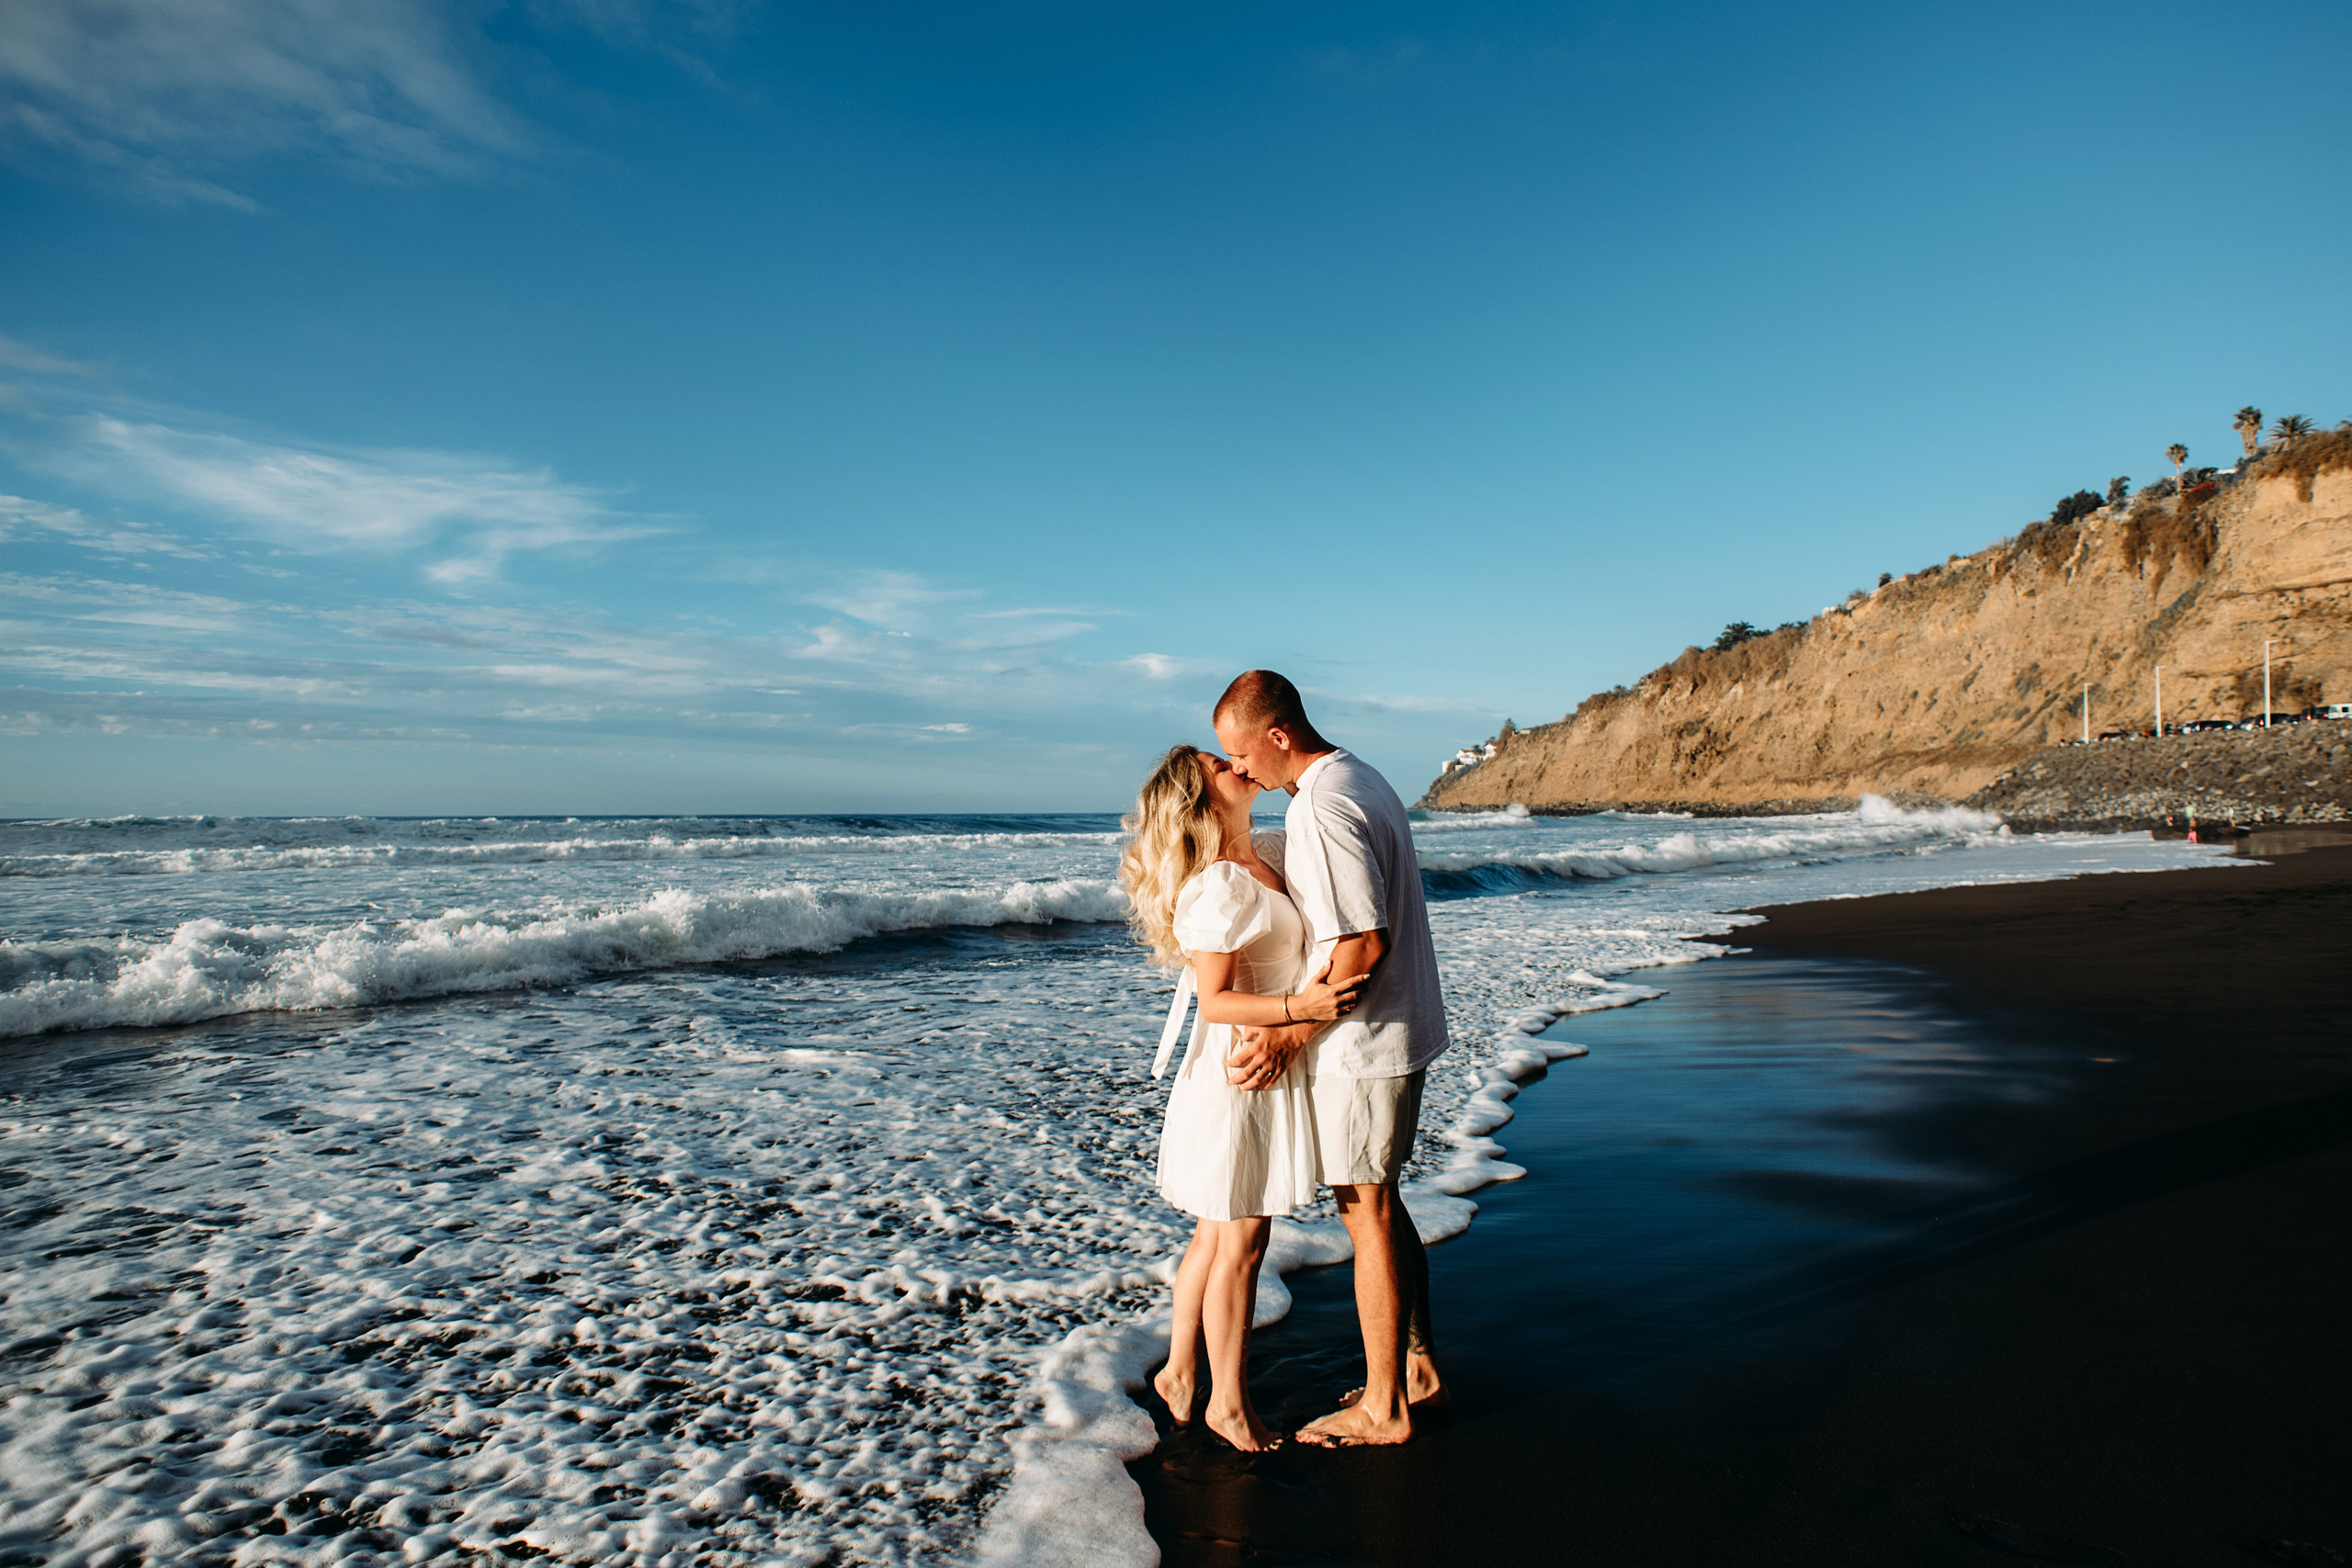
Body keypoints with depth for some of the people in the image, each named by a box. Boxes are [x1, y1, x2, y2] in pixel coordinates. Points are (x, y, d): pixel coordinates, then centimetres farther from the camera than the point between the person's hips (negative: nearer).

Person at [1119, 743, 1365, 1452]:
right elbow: (1215, 1001, -23)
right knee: (1241, 1245, 6)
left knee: (1217, 1237, 20)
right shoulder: (1220, 889, -21)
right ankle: (1228, 1401, 23)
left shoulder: (1269, 854, 5)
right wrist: (1297, 1007, -32)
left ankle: (1180, 1371, 36)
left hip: (1269, 1070, 9)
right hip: (1239, 1075, -9)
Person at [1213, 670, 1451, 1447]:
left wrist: (1289, 1034, -19)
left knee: (1366, 1214, 3)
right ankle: (1417, 1368, 31)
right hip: (1401, 1031, 10)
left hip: (1362, 1042, -10)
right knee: (1382, 1204, 19)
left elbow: (1362, 945, -26)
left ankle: (1382, 1407, 17)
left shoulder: (1321, 806, -22)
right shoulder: (1364, 780, 10)